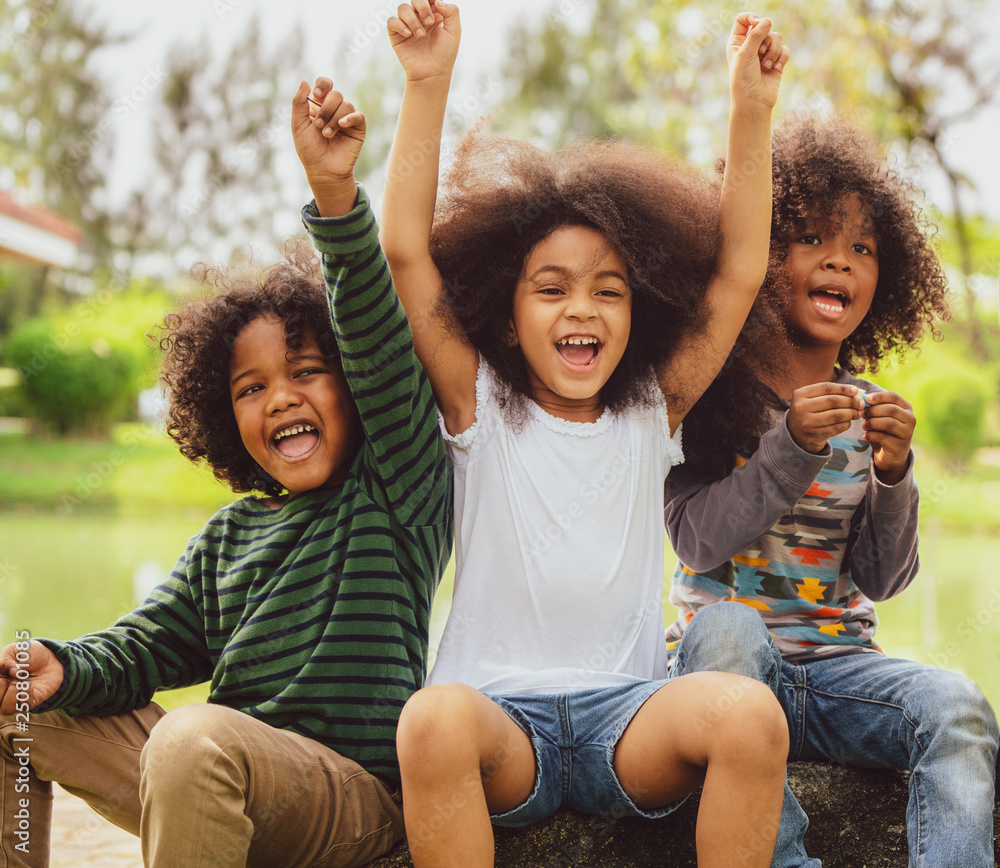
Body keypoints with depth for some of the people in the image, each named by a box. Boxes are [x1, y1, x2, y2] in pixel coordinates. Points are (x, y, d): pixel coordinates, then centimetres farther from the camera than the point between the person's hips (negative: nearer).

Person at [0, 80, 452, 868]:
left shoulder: (398, 493, -2)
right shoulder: (228, 536, 17)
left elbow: (380, 346, -17)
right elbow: (153, 642, 11)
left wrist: (336, 194, -30)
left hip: (355, 789, -7)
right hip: (216, 783, 7)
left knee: (199, 737, -37)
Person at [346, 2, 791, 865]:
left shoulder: (651, 414, 11)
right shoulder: (478, 407, 6)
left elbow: (740, 273, 7)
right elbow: (406, 251, -3)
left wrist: (752, 107, -1)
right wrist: (428, 84, -10)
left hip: (627, 714, 2)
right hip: (499, 712, -2)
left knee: (751, 712, -29)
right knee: (434, 718, -36)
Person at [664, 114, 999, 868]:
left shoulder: (867, 411, 8)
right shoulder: (712, 391, -1)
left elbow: (881, 580, 4)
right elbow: (698, 542, -11)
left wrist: (892, 473, -13)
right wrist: (793, 447, -22)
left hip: (836, 664, 3)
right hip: (728, 661, -3)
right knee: (726, 624, -36)